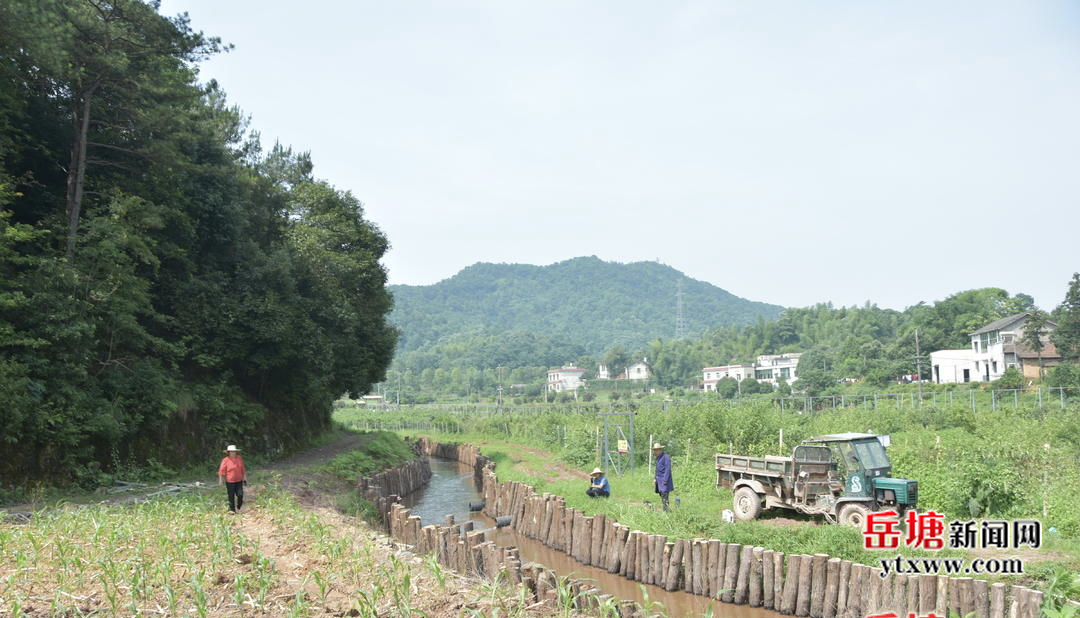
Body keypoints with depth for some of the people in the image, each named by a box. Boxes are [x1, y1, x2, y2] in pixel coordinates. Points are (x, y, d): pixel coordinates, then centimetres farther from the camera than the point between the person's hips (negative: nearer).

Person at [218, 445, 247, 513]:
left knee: (240, 495, -3)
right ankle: (232, 510, 15)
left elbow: (242, 469, 12)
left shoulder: (239, 458, 4)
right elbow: (222, 471, -9)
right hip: (230, 482, -3)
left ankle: (238, 507, 20)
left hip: (239, 481, 3)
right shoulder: (225, 460, -9)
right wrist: (220, 481, -13)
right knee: (231, 496, 2)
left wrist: (244, 478, 13)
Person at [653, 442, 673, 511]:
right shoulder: (658, 458, 16)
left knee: (664, 497, -14)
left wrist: (665, 480, -20)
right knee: (662, 497, 7)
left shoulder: (666, 457, -11)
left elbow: (668, 469, -16)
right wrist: (655, 480, 18)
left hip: (664, 480, -9)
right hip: (659, 481, 9)